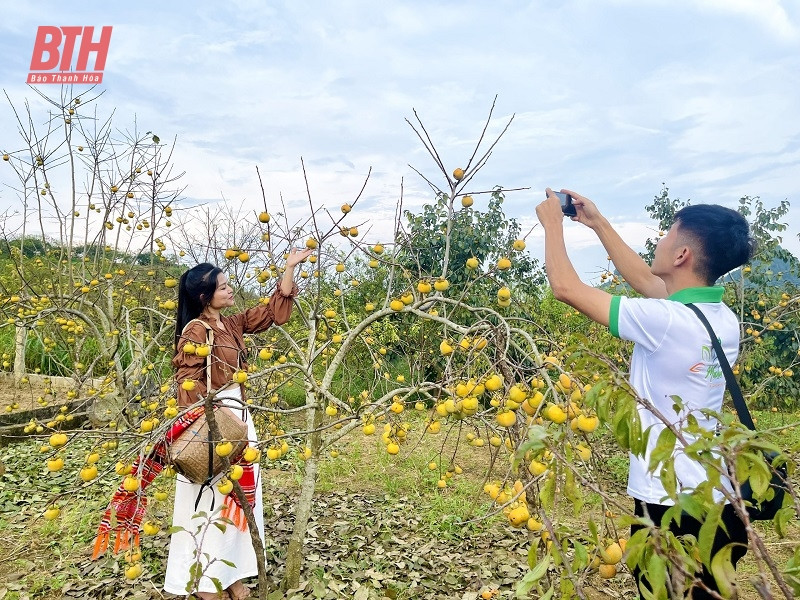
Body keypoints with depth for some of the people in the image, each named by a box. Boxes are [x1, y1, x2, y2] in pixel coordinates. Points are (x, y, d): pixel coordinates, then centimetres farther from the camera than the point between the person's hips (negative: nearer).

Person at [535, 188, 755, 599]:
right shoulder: (724, 319, 2)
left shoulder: (666, 320, -22)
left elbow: (565, 288, -17)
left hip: (672, 507, -8)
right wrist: (597, 223, 20)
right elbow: (645, 280, 16)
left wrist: (553, 223, -1)